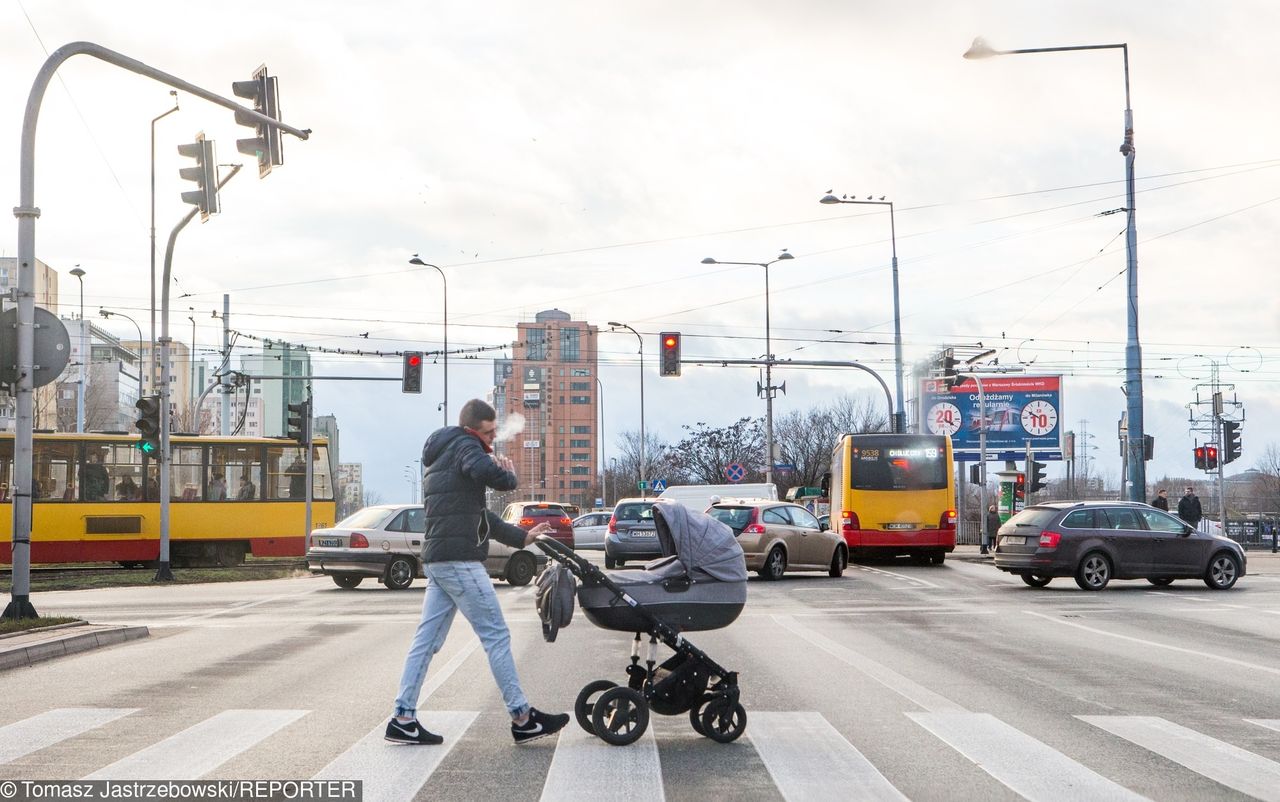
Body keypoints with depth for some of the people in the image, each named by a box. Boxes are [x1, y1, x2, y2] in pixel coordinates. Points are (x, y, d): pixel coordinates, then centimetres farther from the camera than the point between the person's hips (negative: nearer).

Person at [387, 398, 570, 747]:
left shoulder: (438, 457, 25)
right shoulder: (464, 446, -7)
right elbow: (490, 474, -29)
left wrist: (521, 536, 24)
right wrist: (509, 474, -6)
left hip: (437, 560, 10)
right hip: (459, 560, -10)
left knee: (427, 640, 8)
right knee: (496, 636, -5)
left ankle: (403, 718, 7)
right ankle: (522, 718, -1)